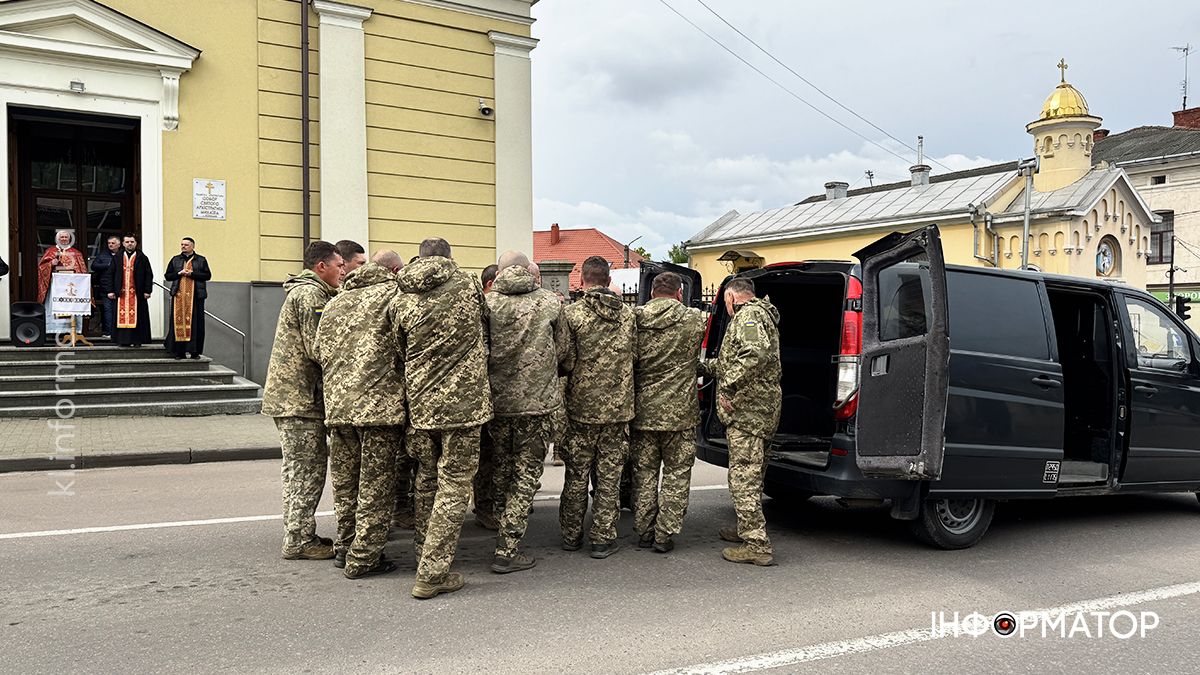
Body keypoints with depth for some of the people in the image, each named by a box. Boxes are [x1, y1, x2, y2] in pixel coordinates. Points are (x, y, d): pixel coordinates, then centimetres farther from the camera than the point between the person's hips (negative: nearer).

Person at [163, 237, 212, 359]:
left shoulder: (201, 260, 7)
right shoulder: (175, 260, 13)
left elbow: (208, 275, -2)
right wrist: (179, 273, -7)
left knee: (195, 323, -2)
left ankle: (194, 351, 3)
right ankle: (179, 351, 4)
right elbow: (167, 276, 10)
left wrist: (191, 273, -11)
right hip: (179, 295, 2)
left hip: (195, 295, -2)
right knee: (178, 322, -1)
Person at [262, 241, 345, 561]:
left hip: (289, 394, 10)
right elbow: (319, 350, -21)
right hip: (299, 397, -10)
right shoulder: (311, 294, -13)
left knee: (300, 468, 16)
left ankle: (298, 535, 24)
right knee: (308, 469, -4)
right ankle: (299, 541, 2)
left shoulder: (303, 291, 19)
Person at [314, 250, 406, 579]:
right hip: (381, 404, -6)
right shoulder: (395, 294, -3)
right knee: (376, 486, 1)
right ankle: (363, 558, 5)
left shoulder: (335, 302, 18)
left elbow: (320, 353, 18)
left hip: (337, 405, 7)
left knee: (345, 483, 17)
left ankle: (344, 547, 27)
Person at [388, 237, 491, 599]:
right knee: (454, 485, 1)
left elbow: (401, 351, 8)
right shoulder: (468, 285, -2)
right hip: (463, 402, -3)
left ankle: (425, 554, 29)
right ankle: (432, 573, 1)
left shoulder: (400, 301, 3)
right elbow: (485, 327, 13)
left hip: (420, 403, 4)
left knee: (427, 480, 19)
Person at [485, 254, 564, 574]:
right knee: (526, 475, 5)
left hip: (496, 401, 3)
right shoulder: (550, 302, -4)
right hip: (537, 402, -2)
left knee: (502, 468, 21)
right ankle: (506, 550, 3)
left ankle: (506, 526, 39)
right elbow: (560, 349, 6)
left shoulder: (487, 303, -2)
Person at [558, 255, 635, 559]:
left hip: (582, 407, -2)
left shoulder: (572, 313, -9)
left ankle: (571, 535, 20)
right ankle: (602, 539, 11)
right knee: (609, 475, 8)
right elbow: (634, 357, 5)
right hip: (618, 408, 2)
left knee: (576, 474, 11)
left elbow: (565, 360, -11)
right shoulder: (628, 315, 3)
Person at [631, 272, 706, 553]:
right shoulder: (694, 319, -7)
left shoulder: (635, 319, -3)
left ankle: (644, 531, 18)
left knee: (644, 472, 13)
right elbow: (696, 355, 7)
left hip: (643, 411, 2)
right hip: (680, 413, -2)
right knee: (676, 473, 8)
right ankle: (665, 534, 8)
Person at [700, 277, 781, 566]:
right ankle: (750, 529, 36)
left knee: (743, 477, -10)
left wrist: (729, 386, -28)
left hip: (746, 411, -11)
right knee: (753, 474, 22)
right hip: (762, 411, 11)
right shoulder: (761, 315, 24)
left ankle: (757, 546, -10)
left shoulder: (748, 315, -10)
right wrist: (706, 367, 37)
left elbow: (756, 353, -30)